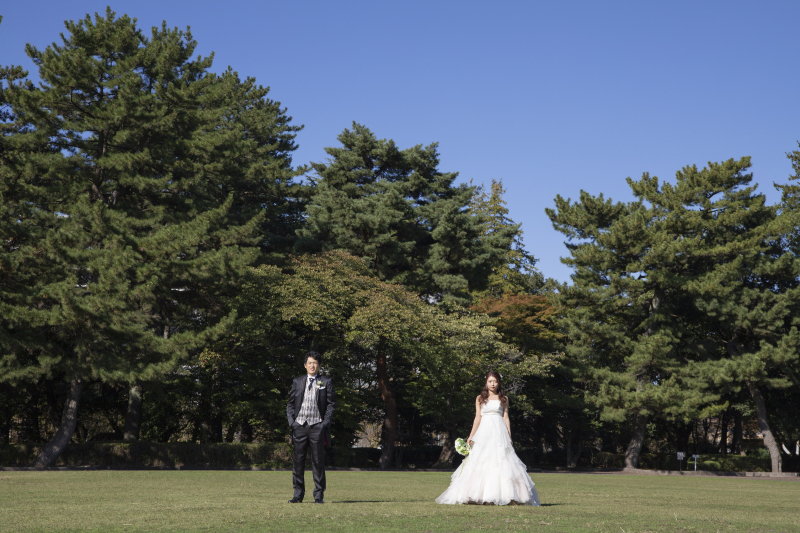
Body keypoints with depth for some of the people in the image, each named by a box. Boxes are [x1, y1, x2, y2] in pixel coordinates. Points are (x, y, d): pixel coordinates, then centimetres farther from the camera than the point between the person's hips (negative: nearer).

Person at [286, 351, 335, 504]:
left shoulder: (326, 382, 8)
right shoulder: (297, 382, 14)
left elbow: (331, 404, 5)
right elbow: (290, 404, 15)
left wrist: (326, 422, -5)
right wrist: (291, 421, 1)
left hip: (317, 426, -2)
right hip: (300, 426, 2)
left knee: (318, 461, -1)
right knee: (298, 460, 2)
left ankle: (318, 495, 4)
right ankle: (298, 494, 9)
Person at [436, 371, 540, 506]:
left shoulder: (503, 399, 11)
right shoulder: (480, 399, 11)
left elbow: (506, 418, 9)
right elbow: (477, 418, 9)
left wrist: (509, 436, 2)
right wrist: (471, 436, 1)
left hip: (499, 433, 0)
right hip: (484, 433, 0)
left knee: (501, 462, -8)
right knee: (480, 463, -7)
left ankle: (504, 494, -7)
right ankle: (477, 495, -7)